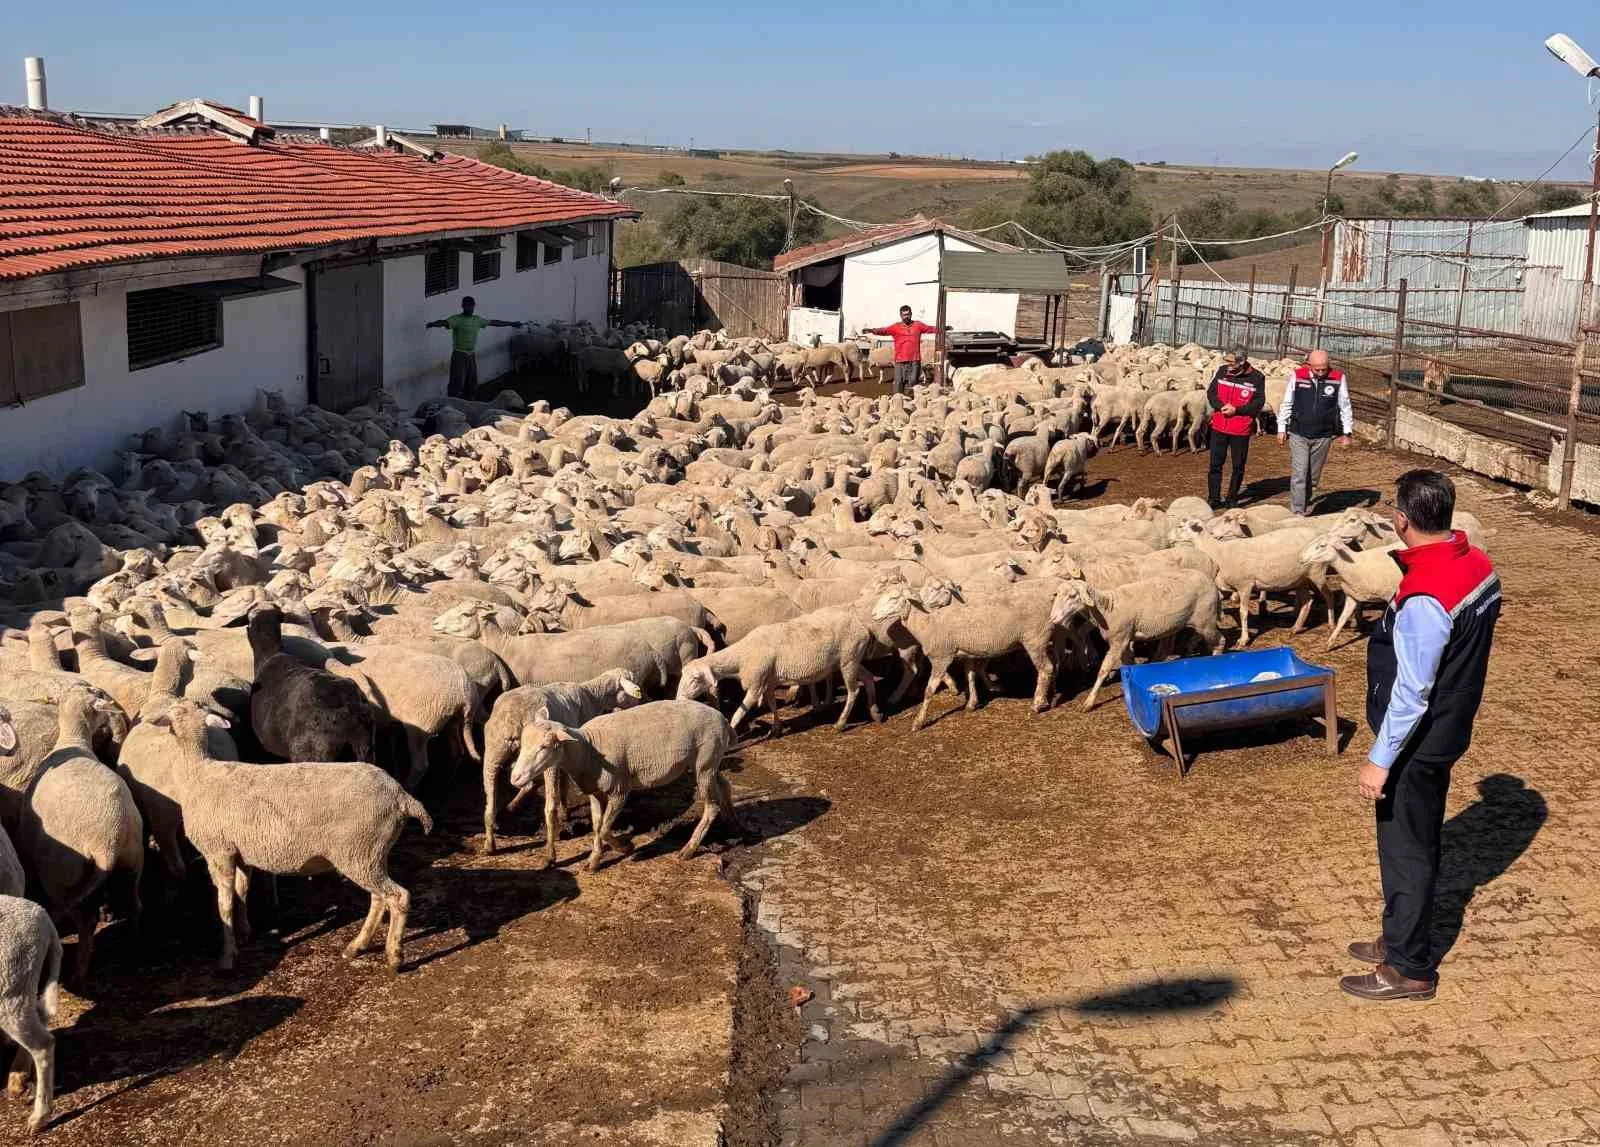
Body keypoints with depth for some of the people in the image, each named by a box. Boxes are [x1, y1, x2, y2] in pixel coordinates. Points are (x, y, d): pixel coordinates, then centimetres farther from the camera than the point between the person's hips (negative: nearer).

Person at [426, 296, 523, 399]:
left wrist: (512, 323, 29)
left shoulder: (478, 319, 8)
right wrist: (433, 324, -53)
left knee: (471, 383, 12)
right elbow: (444, 322, -30)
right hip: (459, 354, -7)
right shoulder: (457, 319, -12)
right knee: (457, 384, -10)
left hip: (472, 355, 7)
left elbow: (493, 322, 20)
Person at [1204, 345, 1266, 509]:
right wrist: (1221, 406, -15)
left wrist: (1236, 410, -20)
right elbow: (1211, 392, 4)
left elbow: (1258, 403, -9)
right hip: (1219, 427, 2)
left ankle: (1232, 499, 23)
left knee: (1238, 466, 9)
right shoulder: (1222, 371, -1)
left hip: (1241, 430, -2)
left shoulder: (1256, 378, -10)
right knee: (1215, 464, 5)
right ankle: (1213, 499, 14)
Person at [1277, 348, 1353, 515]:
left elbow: (1345, 407, 4)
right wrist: (1282, 428, 6)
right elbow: (1286, 403, 3)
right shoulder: (1297, 376, -7)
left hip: (1322, 437, 2)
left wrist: (1346, 432, 5)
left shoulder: (1338, 378, -6)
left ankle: (1306, 506, 29)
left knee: (1313, 476, 12)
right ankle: (1297, 512, -6)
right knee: (1299, 473, -8)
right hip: (1298, 435, -1)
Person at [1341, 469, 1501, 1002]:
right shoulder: (1478, 565, -2)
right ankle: (1403, 939, 39)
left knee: (1406, 849, 6)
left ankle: (1409, 969, 20)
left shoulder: (1424, 599, -30)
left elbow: (1412, 692, -27)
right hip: (1447, 730, 9)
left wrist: (1380, 759, -19)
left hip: (1418, 742, -9)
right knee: (1416, 843, 22)